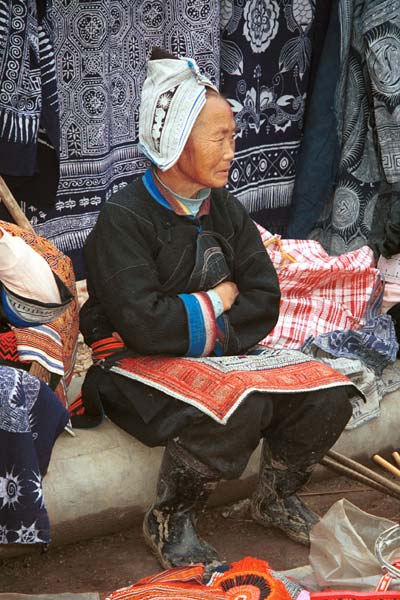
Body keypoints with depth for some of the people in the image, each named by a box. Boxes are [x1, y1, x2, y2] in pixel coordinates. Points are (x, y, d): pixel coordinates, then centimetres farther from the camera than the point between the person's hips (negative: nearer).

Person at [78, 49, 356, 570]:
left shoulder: (225, 210, 7)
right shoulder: (125, 219, -15)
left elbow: (264, 302, 1)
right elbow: (143, 322, -26)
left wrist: (188, 328, -14)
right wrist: (216, 303, -11)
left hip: (219, 352, 7)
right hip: (138, 369, -7)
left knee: (326, 395, -12)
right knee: (238, 407, -35)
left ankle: (275, 498, 15)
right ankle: (169, 523, -10)